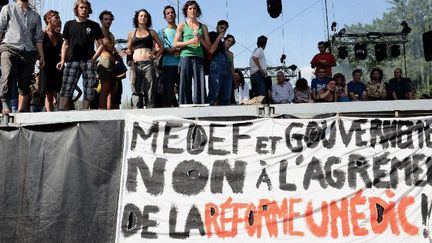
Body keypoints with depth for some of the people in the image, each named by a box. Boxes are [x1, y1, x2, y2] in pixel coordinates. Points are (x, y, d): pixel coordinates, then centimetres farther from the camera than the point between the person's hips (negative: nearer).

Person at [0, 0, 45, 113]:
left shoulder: (35, 16, 23)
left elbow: (38, 38, 20)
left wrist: (42, 56, 11)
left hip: (28, 52, 3)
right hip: (10, 48, -3)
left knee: (25, 85, -1)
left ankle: (21, 110, 2)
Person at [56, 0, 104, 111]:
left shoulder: (94, 26, 10)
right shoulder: (69, 24, 15)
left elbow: (101, 45, 9)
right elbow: (65, 44, 17)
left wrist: (94, 58, -5)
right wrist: (63, 60, 5)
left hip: (88, 62, 0)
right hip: (72, 61, 0)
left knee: (89, 92, -4)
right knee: (66, 90, -11)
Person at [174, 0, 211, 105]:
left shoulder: (203, 27, 17)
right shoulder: (182, 26, 11)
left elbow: (209, 47, 14)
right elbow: (175, 44, 3)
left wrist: (200, 39, -4)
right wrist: (189, 42, -10)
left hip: (199, 58, 2)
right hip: (186, 58, -2)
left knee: (200, 85, -6)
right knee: (185, 86, -4)